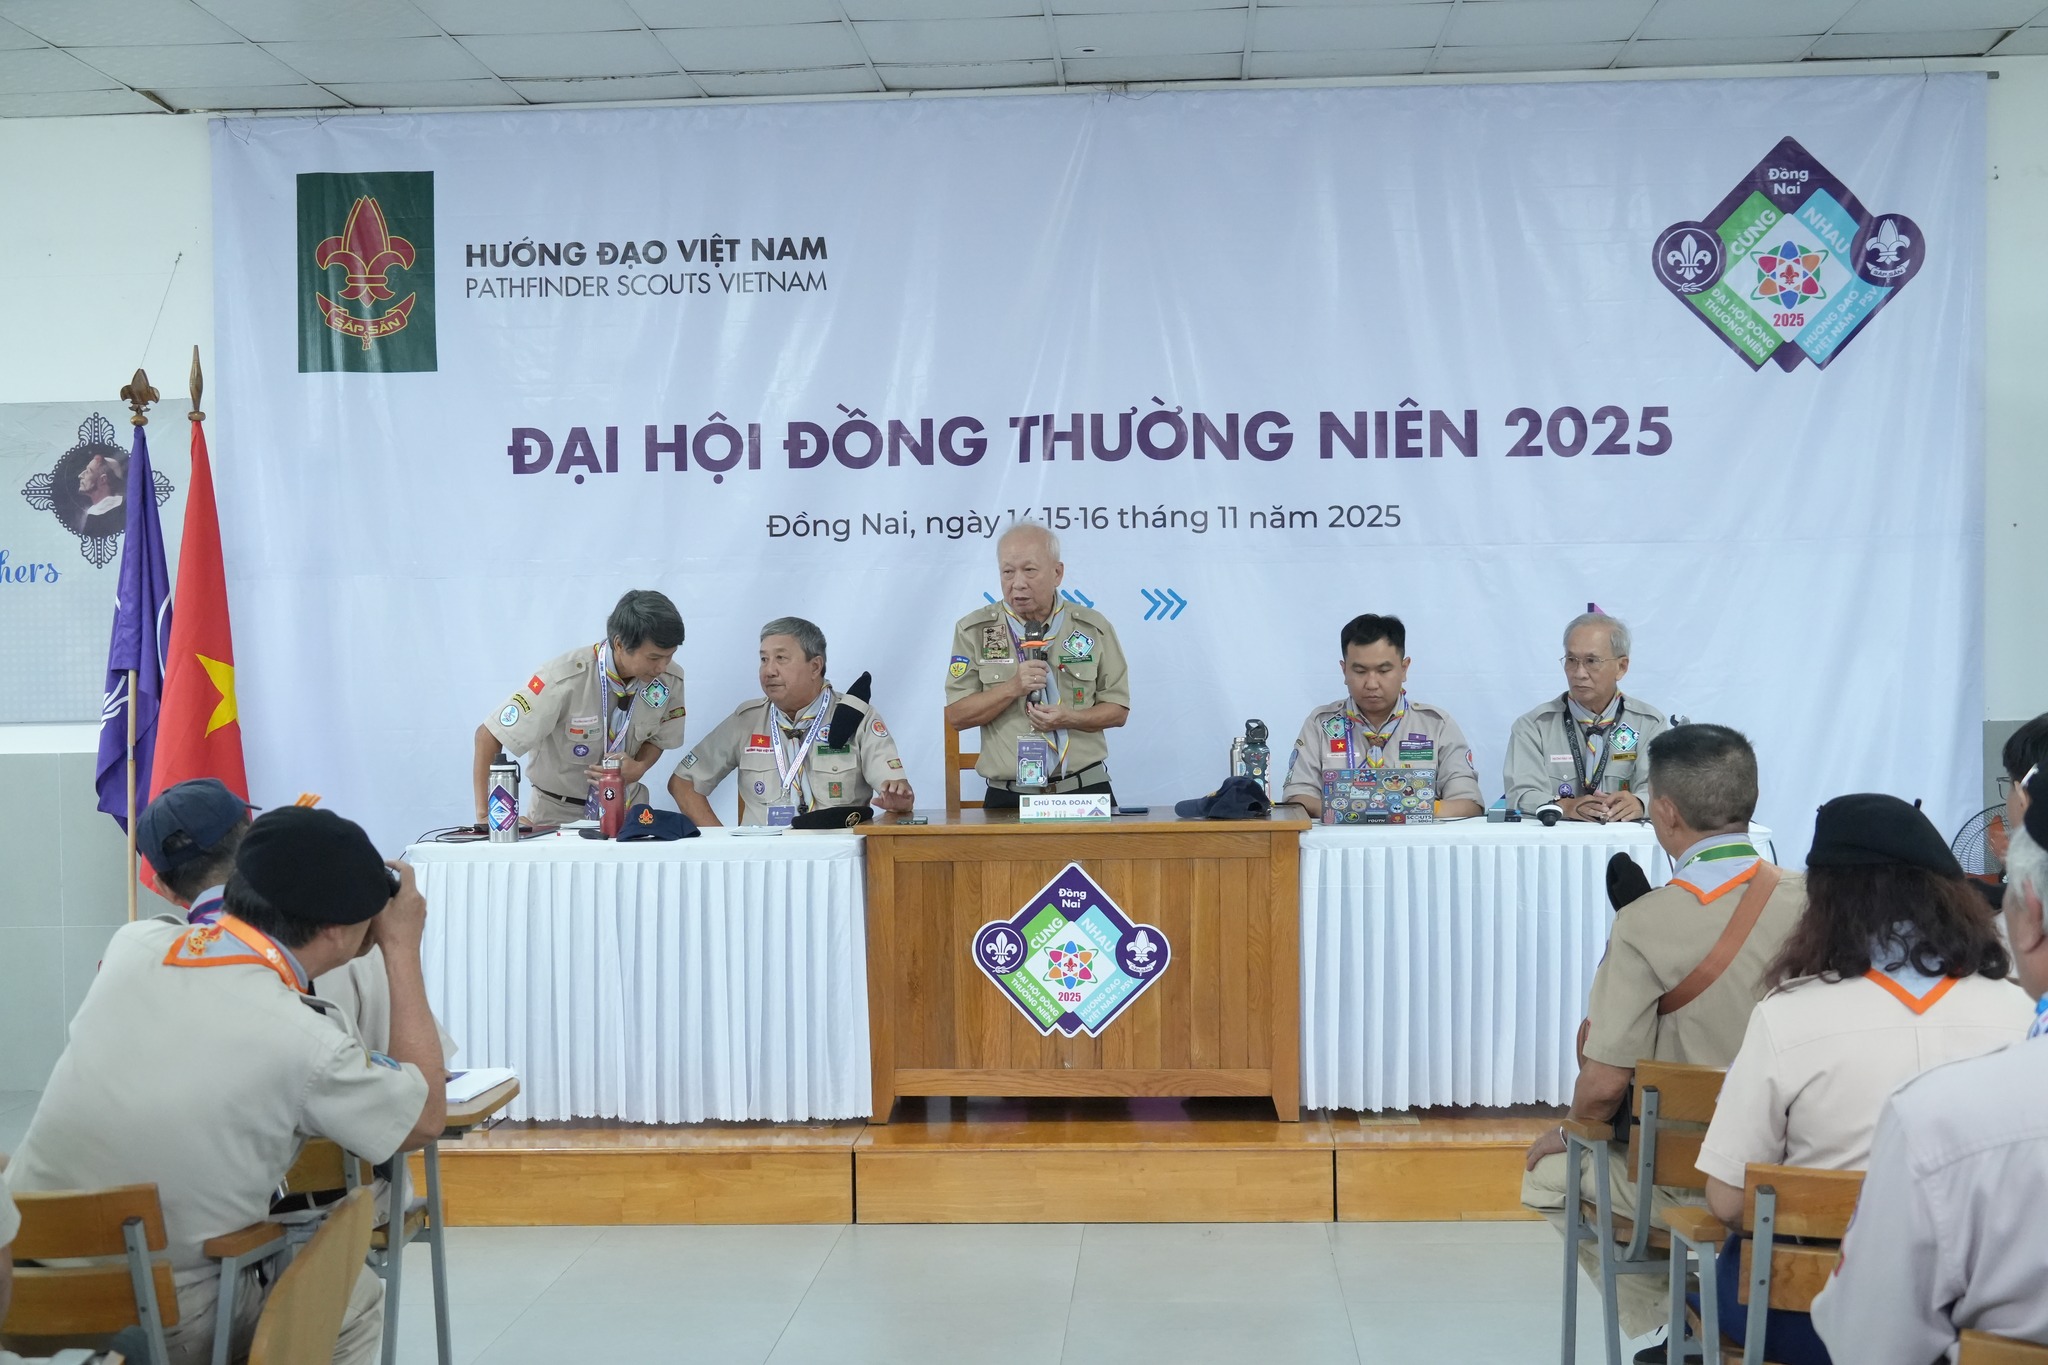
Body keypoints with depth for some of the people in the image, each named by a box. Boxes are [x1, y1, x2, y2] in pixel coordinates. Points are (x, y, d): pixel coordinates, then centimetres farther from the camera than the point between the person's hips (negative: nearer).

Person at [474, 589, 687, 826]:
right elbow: (488, 735, -19)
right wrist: (483, 813, -23)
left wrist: (639, 768, -15)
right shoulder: (565, 680, -27)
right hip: (558, 812, -4)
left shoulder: (670, 680, -13)